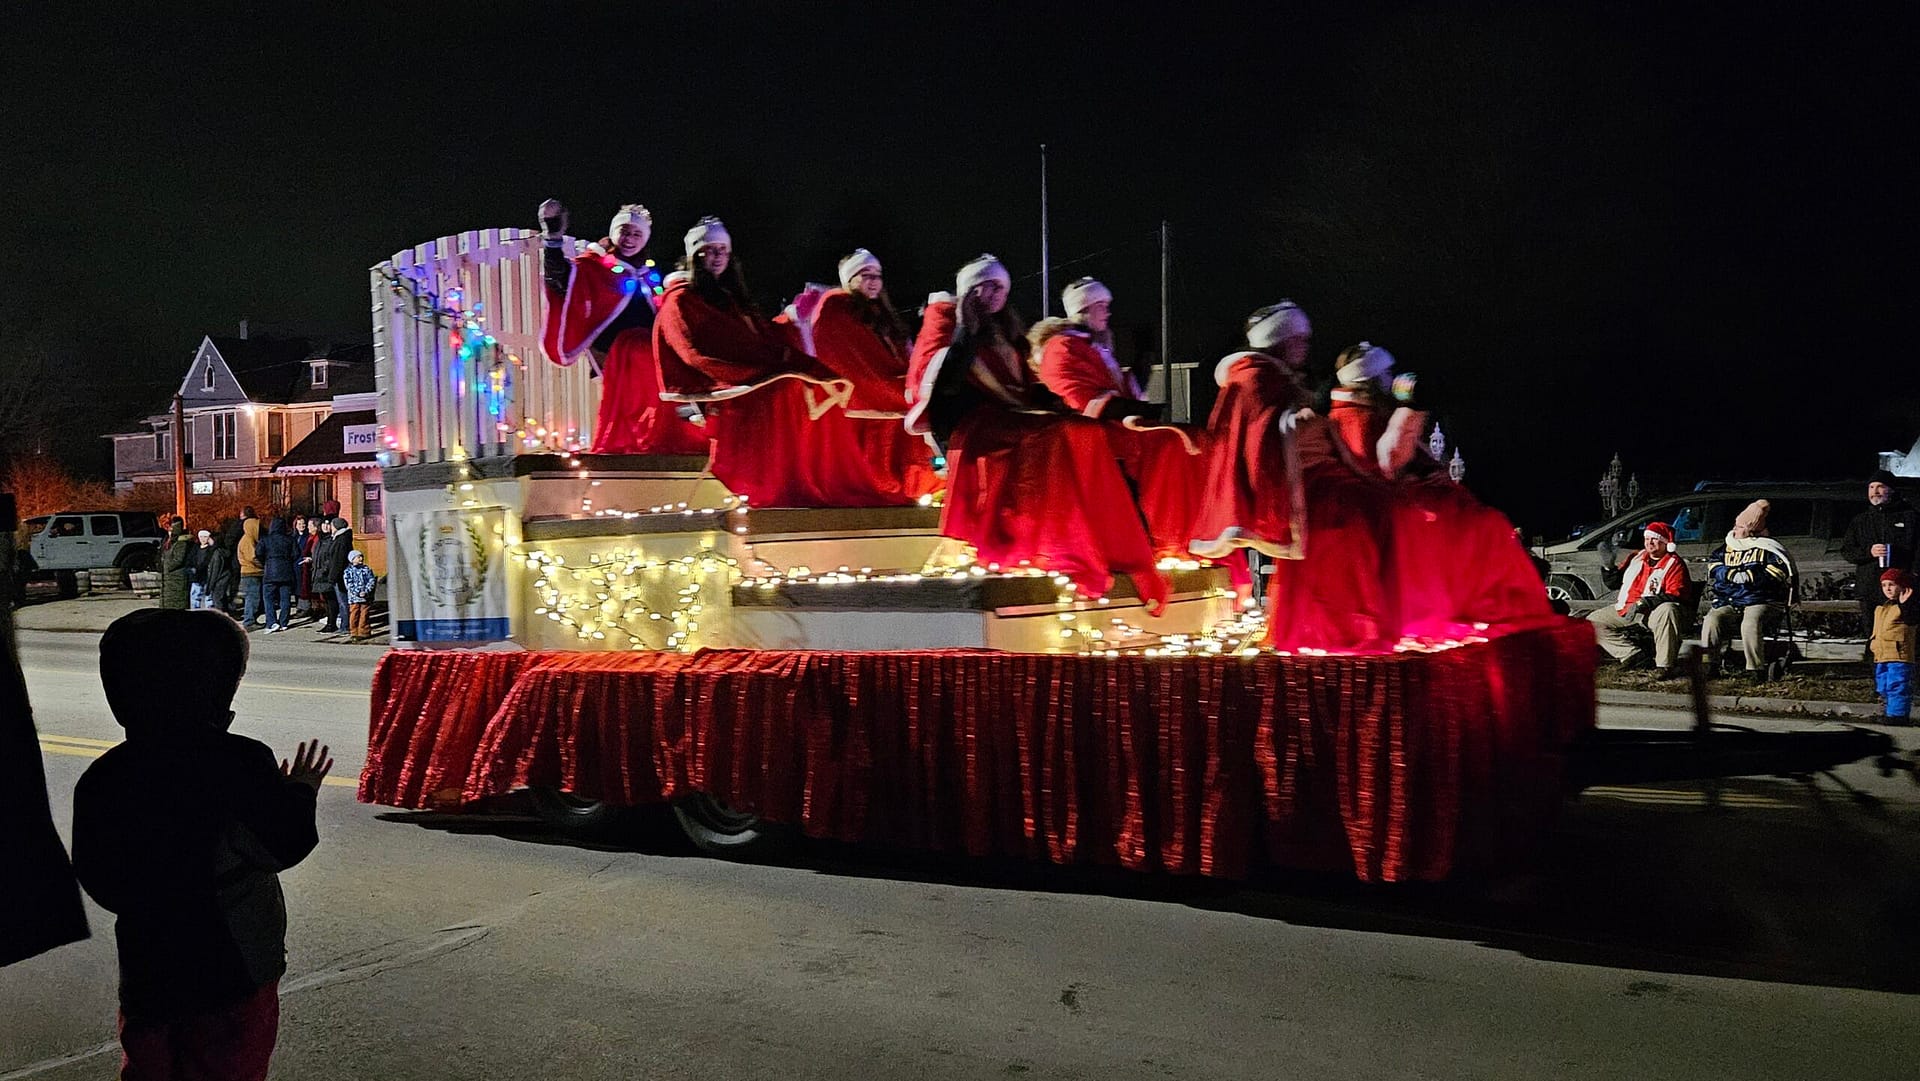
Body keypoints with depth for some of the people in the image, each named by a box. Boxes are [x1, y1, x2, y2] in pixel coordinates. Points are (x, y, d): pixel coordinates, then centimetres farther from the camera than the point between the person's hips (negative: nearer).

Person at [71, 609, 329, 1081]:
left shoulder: (100, 780, -8)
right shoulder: (242, 762, -20)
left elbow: (99, 883, 0)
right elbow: (286, 847, -12)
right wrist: (300, 793, 5)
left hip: (147, 974, 4)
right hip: (233, 969, -3)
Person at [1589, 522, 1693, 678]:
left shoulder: (1674, 563, -3)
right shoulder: (1637, 558, 17)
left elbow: (1675, 595, -16)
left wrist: (1646, 602, -29)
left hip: (1653, 611, -7)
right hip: (1626, 610, 7)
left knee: (1667, 611, -41)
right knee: (1592, 621, -3)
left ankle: (1666, 666, -37)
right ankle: (1633, 654, -13)